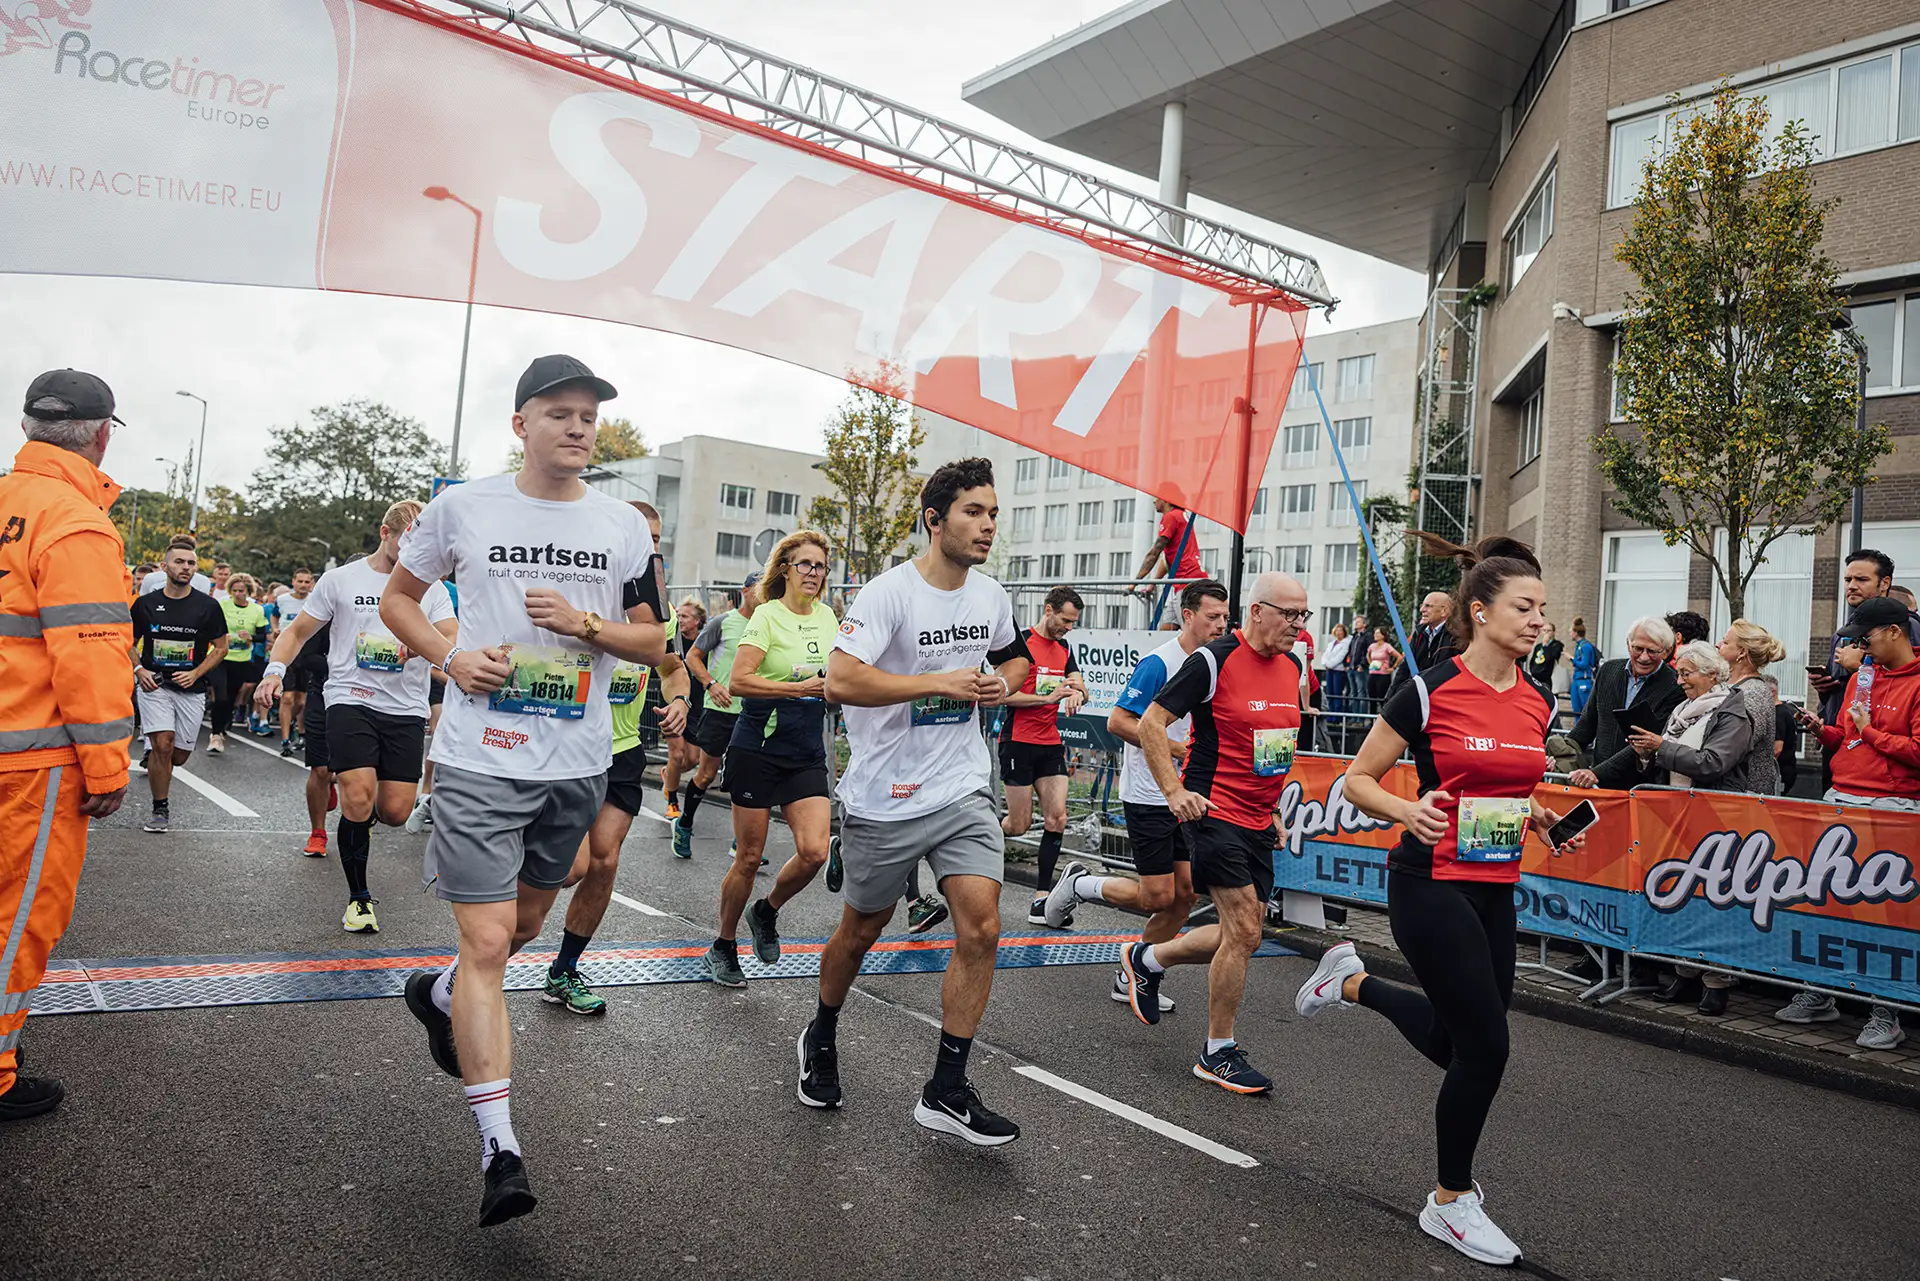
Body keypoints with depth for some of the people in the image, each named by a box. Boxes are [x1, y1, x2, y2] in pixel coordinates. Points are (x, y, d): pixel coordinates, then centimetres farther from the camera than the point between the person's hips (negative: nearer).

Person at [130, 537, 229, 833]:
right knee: (163, 746, -15)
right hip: (154, 684, -1)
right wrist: (139, 670, -6)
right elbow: (129, 643, 13)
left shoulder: (208, 606, -2)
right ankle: (159, 809, 2)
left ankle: (151, 752, 43)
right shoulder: (146, 604, 1)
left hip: (191, 689, 1)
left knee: (179, 756, 6)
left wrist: (195, 674, -9)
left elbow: (220, 648, 5)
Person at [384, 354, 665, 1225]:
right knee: (487, 940, -8)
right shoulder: (463, 507, -1)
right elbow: (396, 598, 11)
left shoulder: (624, 526, 4)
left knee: (526, 923, 21)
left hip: (577, 762, 4)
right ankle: (499, 1149, -2)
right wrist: (450, 657, -8)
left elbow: (653, 640, 7)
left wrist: (584, 622, -12)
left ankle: (440, 997, 53)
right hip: (481, 758, -3)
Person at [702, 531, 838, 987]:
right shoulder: (768, 615, -9)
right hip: (758, 748, -5)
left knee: (814, 851, -9)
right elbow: (738, 681, -19)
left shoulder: (827, 616, 10)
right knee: (749, 857, 2)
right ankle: (722, 947, 23)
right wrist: (802, 688, -21)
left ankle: (767, 912, 20)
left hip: (807, 754, 5)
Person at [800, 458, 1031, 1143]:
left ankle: (946, 1091, 4)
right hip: (885, 797, -4)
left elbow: (1014, 656, 27)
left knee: (981, 928, -9)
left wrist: (1002, 684, 3)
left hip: (963, 790, 5)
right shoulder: (888, 592, -15)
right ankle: (821, 1038, 42)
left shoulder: (991, 596, 5)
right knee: (860, 931, 13)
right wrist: (942, 682, -24)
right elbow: (840, 680, -27)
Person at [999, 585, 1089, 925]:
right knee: (1019, 825, -3)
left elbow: (1081, 687, 12)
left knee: (1057, 819, -3)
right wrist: (1048, 697, -18)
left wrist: (1077, 692, -12)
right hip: (1018, 743, -6)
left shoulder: (1064, 648, 13)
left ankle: (1041, 900, 1)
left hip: (1051, 744, 6)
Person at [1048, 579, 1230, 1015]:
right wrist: (1178, 749, -21)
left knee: (1185, 894, 5)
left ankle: (1131, 977, 19)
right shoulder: (1158, 663, -16)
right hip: (1148, 796, -8)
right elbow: (1118, 721, -19)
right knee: (1158, 897, -7)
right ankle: (1079, 884, 17)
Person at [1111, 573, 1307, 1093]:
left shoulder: (1293, 665, 9)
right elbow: (1151, 724, -12)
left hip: (1259, 820, 8)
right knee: (1244, 930, -10)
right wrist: (1175, 791, -20)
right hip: (1213, 812, -8)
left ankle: (1147, 959, 36)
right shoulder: (1213, 660, -14)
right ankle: (1218, 1053, 8)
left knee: (1241, 933, 11)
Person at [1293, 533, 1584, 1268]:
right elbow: (1357, 780, -9)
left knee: (1460, 1040, 13)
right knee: (1485, 1046, -5)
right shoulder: (1430, 691, -14)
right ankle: (1450, 1203, 18)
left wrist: (1541, 818, 2)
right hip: (1431, 882, -7)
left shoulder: (1538, 702, 5)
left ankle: (1351, 982, 40)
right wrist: (1408, 811, -27)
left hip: (1495, 888, 7)